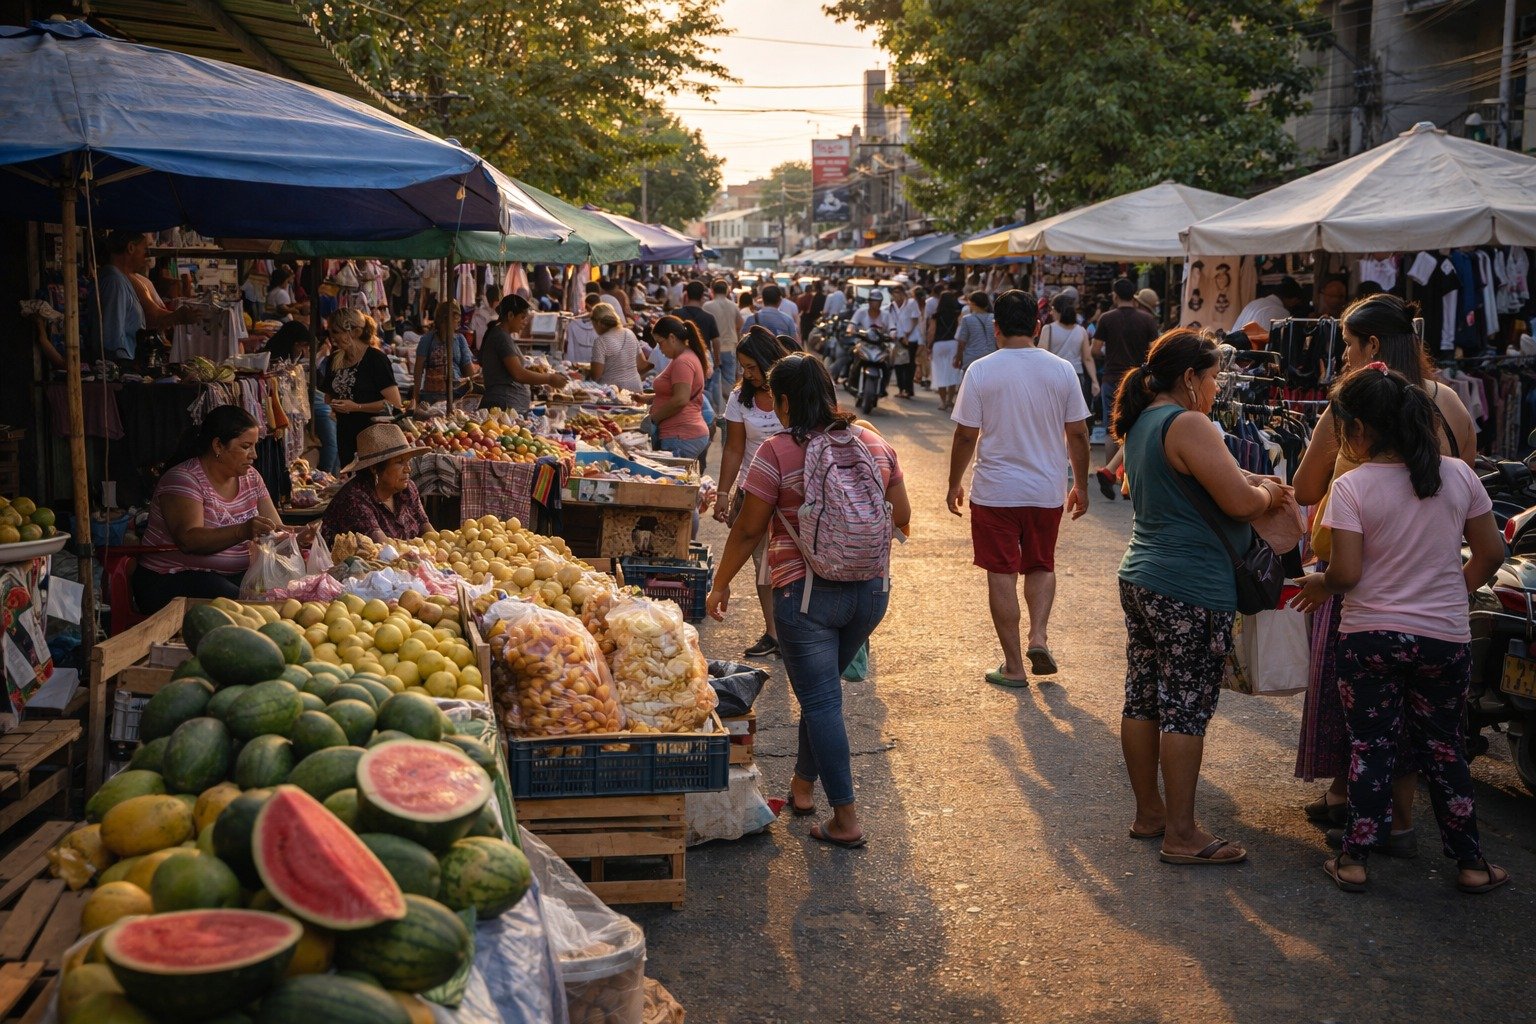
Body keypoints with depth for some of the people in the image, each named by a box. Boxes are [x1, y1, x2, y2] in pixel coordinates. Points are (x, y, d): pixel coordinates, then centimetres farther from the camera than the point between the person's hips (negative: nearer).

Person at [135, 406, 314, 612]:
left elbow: (276, 531, 9)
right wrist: (242, 531, -41)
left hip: (237, 575, 7)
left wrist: (296, 539, -16)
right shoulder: (183, 479, -11)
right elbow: (189, 540, -25)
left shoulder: (250, 477, 11)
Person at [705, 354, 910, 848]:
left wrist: (720, 585, 5)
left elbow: (748, 531, -8)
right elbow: (901, 517, 9)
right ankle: (804, 784, 36)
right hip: (871, 591, 6)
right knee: (823, 689, 23)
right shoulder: (875, 444, 3)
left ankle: (846, 820, 4)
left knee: (820, 701, 2)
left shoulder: (777, 451, -12)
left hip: (805, 594, -5)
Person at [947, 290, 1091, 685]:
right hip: (1047, 490, 3)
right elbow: (1077, 434, 2)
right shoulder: (1062, 370, -2)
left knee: (1002, 575, 5)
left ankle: (1014, 666, 10)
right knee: (1041, 566, 22)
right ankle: (1038, 636, 2)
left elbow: (966, 435, -7)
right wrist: (1080, 485, 14)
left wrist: (955, 484, 6)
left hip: (995, 491, -2)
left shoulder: (980, 371, -9)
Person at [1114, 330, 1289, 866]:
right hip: (1189, 592, -10)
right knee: (1185, 710, -3)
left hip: (1140, 580, 10)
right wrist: (1267, 493, 1)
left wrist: (1252, 481, 16)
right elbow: (1240, 502, -20)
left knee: (1143, 700, 14)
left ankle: (1148, 814, 25)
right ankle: (1181, 835, 3)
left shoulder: (1142, 424, 14)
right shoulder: (1188, 425, -17)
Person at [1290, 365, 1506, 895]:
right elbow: (1490, 553, 4)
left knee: (1370, 747, 9)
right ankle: (1470, 862, 22)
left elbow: (1345, 572, -17)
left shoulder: (1352, 486, -14)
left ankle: (1356, 858, 14)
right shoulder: (1459, 475, -2)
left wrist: (1319, 584, 4)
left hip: (1369, 637, -3)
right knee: (1443, 748, 15)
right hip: (1444, 637, 3)